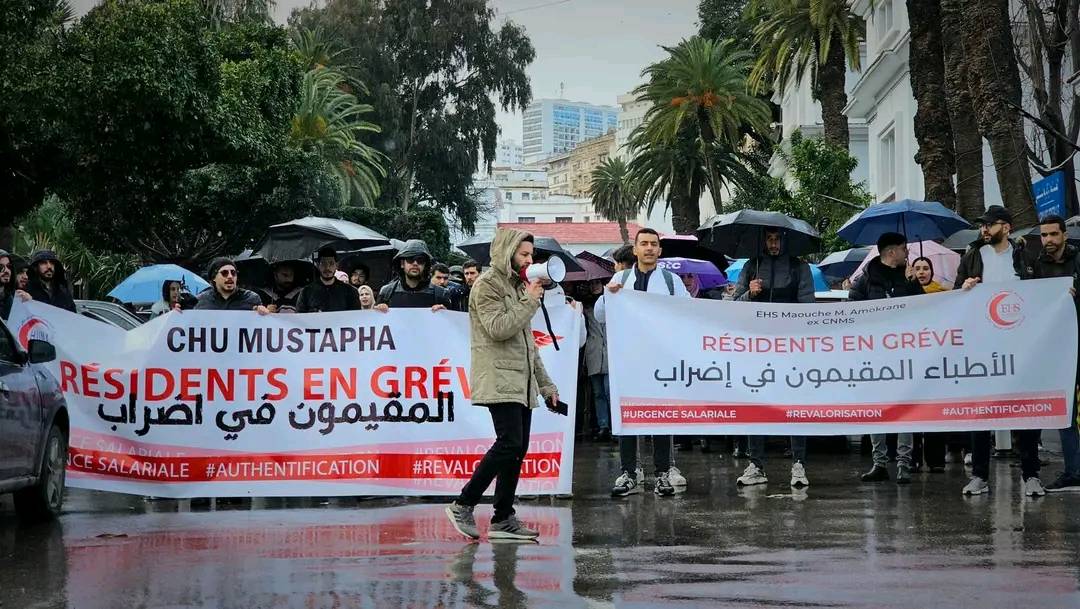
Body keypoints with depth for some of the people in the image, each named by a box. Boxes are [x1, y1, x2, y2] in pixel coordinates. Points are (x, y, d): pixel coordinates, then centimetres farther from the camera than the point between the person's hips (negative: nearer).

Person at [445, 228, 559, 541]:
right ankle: (463, 505, -12)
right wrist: (530, 302, -11)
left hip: (521, 382, 9)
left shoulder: (518, 286, 23)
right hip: (499, 380, -9)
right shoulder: (487, 285, -5)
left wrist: (546, 385, 23)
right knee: (510, 443, -18)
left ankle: (503, 519, 7)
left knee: (517, 449, 4)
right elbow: (498, 328, -20)